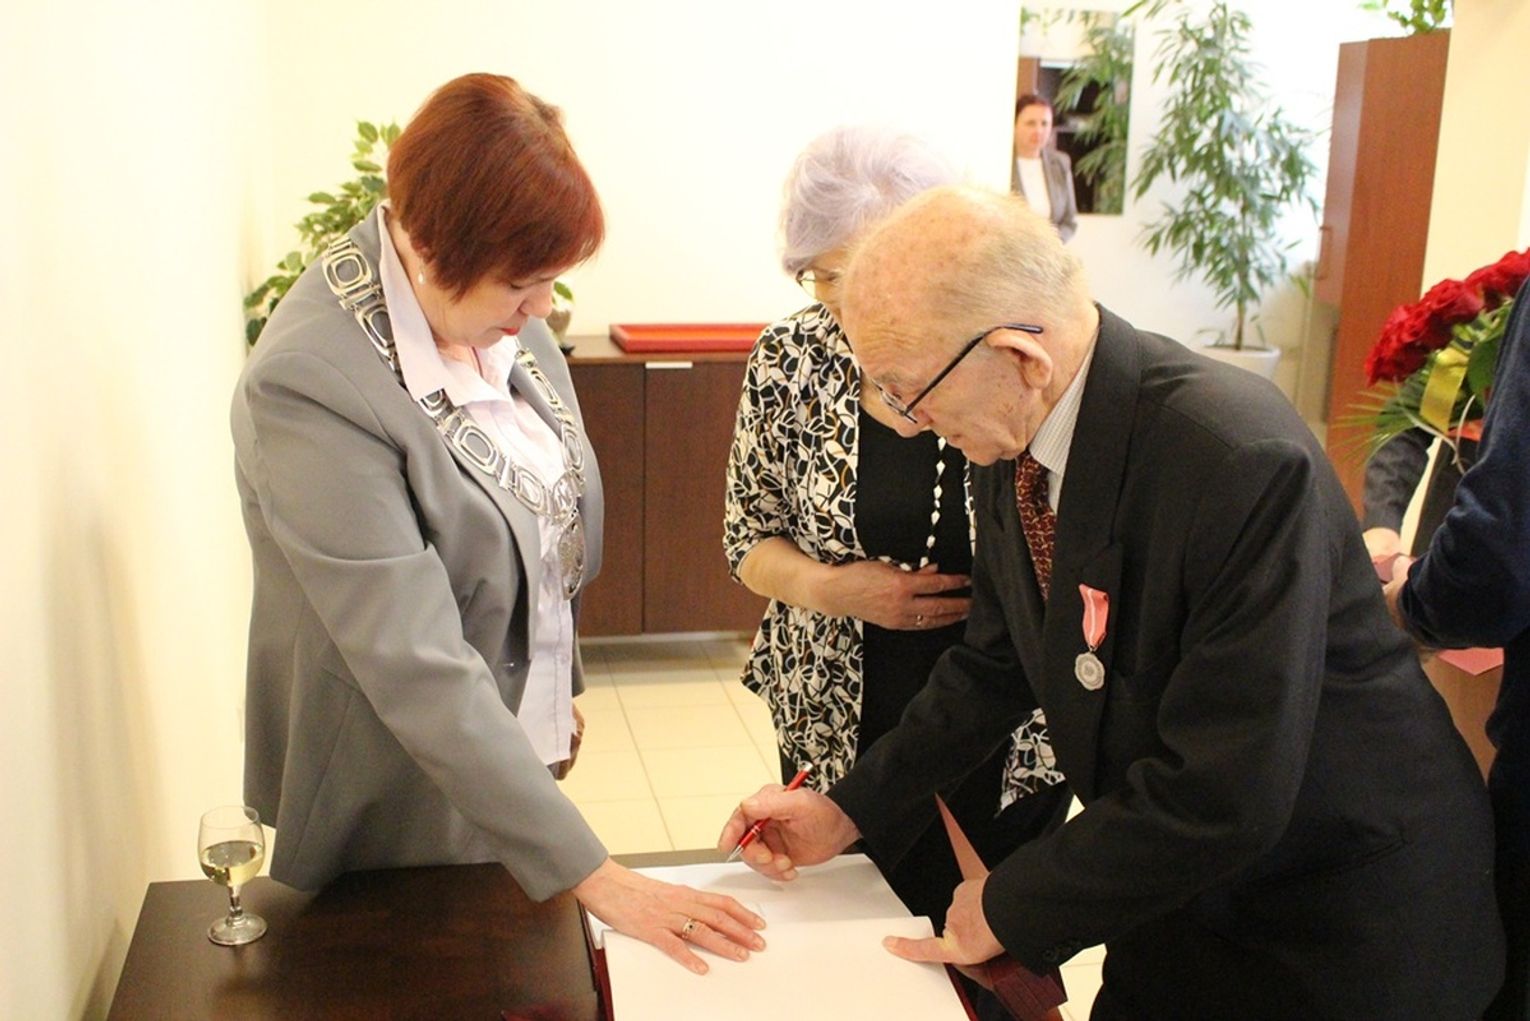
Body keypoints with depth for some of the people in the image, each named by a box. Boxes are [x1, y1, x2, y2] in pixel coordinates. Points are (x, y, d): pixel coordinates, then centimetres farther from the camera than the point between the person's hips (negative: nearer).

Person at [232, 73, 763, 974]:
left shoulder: (496, 309, -7)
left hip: (512, 741, 7)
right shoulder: (311, 389, -30)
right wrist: (594, 876, -31)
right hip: (405, 793, -6)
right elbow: (418, 672, -32)